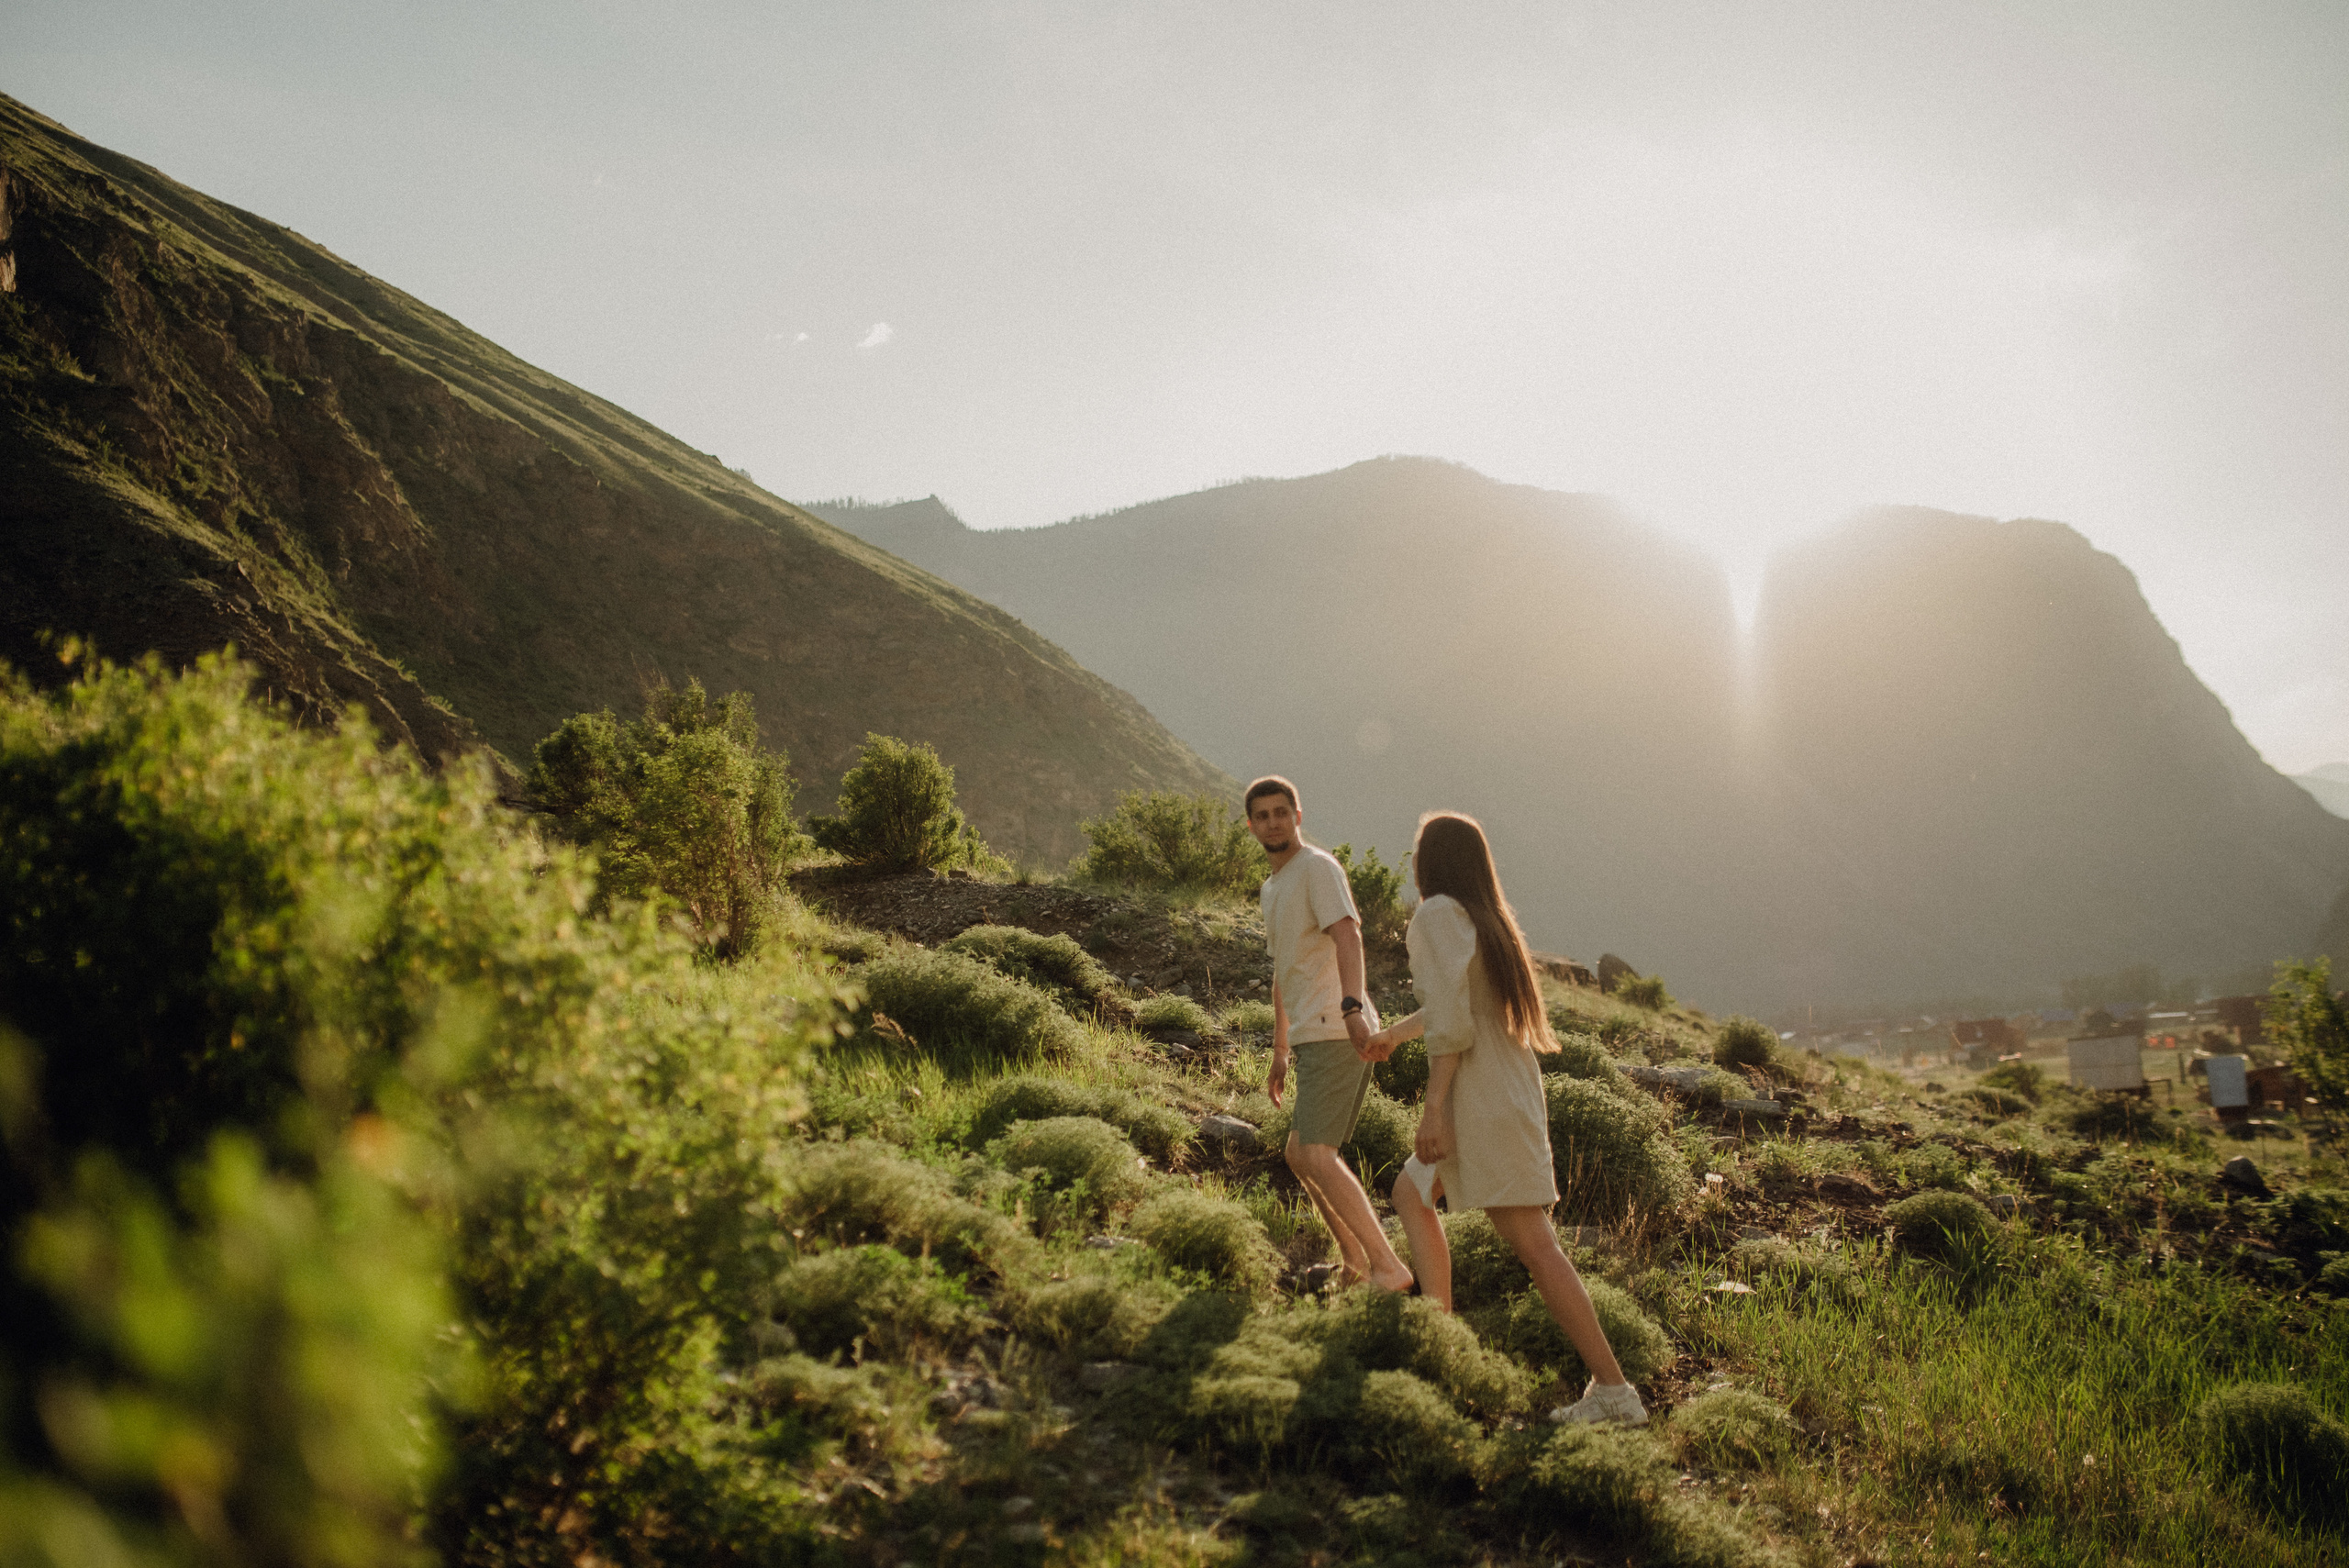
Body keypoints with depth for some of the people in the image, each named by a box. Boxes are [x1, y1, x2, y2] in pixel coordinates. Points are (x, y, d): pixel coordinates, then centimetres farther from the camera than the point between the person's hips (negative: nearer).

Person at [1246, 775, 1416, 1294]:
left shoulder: (1318, 867, -6)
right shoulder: (1271, 888, 24)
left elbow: (1347, 936, -23)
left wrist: (1351, 1007, -38)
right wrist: (1280, 1051, 29)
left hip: (1335, 1032, -10)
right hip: (1314, 1036, 10)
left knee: (1316, 1156, -16)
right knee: (1299, 1155, 15)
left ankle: (1389, 1268, -18)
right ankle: (1356, 1264, 24)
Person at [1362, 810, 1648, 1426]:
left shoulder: (1437, 914, -9)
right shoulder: (1486, 917, 19)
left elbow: (1451, 1019, -19)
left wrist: (1434, 1108, -20)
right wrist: (1396, 1032, 50)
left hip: (1480, 1093, -10)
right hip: (1509, 1087, 10)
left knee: (1532, 1243, -8)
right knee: (1410, 1194, 17)